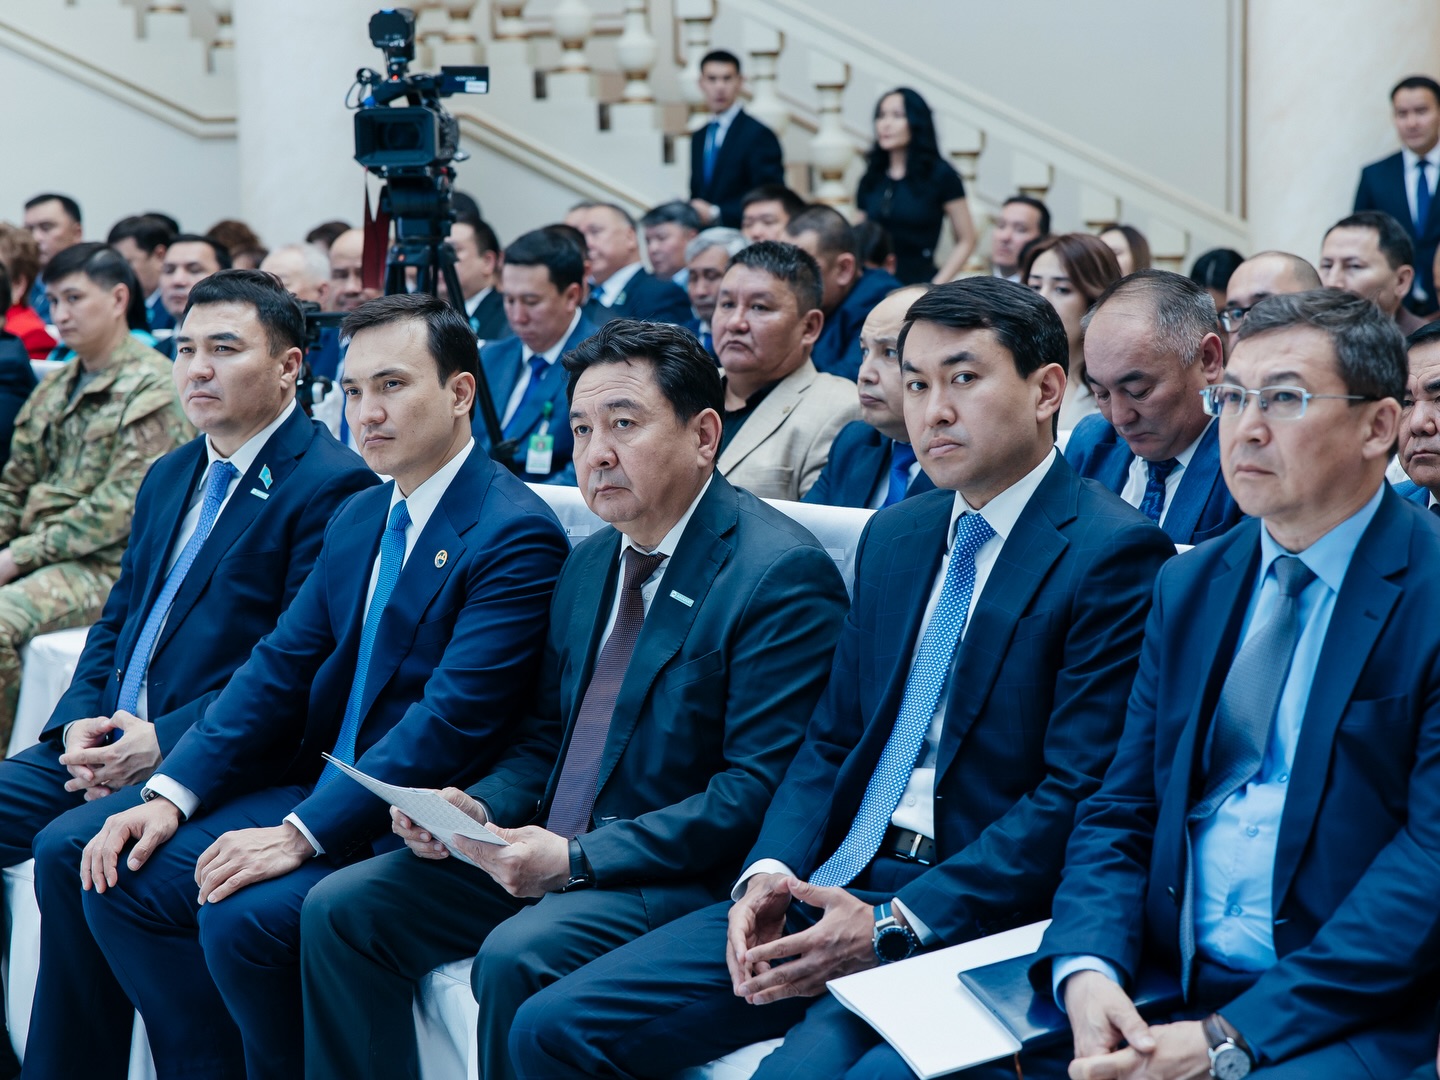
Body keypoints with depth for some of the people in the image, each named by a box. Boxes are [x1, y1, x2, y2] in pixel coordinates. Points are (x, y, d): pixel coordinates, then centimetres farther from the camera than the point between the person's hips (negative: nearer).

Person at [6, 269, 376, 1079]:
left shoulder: (331, 486, -9)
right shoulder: (170, 477, 19)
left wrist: (164, 742, -20)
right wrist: (81, 722, 0)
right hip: (110, 740, 8)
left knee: (69, 847, -27)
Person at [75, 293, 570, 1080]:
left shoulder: (516, 535, -15)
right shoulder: (358, 519, 14)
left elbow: (452, 720, -22)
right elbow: (280, 668, 10)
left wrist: (302, 834, -26)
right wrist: (172, 792, -3)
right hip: (318, 785, 9)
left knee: (245, 914, -28)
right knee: (126, 875, -4)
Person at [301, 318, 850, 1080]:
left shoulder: (783, 574, -14)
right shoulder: (589, 565, 14)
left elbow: (760, 787, -19)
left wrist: (579, 858, -23)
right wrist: (479, 810, -2)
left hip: (684, 875, -8)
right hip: (550, 850, 8)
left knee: (517, 956, -32)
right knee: (342, 909, -5)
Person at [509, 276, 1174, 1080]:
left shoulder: (1115, 554, -8)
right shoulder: (895, 537, 17)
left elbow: (1078, 795, -14)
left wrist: (894, 926, -19)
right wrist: (771, 871, -3)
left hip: (970, 915, -7)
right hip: (829, 888, 7)